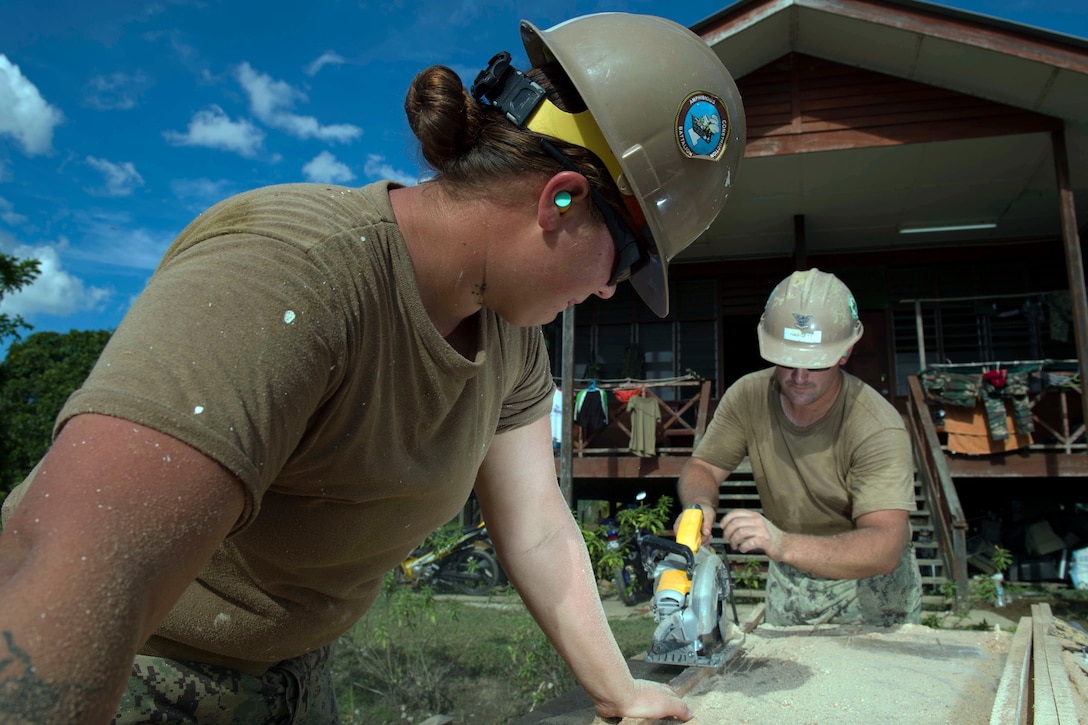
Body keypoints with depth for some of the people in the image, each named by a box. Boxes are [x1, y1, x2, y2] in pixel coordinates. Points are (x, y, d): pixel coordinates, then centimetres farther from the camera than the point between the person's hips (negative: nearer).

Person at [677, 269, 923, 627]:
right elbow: (701, 467, -6)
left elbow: (885, 547, -38)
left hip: (870, 591, -3)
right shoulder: (747, 397, -16)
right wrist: (700, 506, -30)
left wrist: (784, 545, -53)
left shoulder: (878, 428, -29)